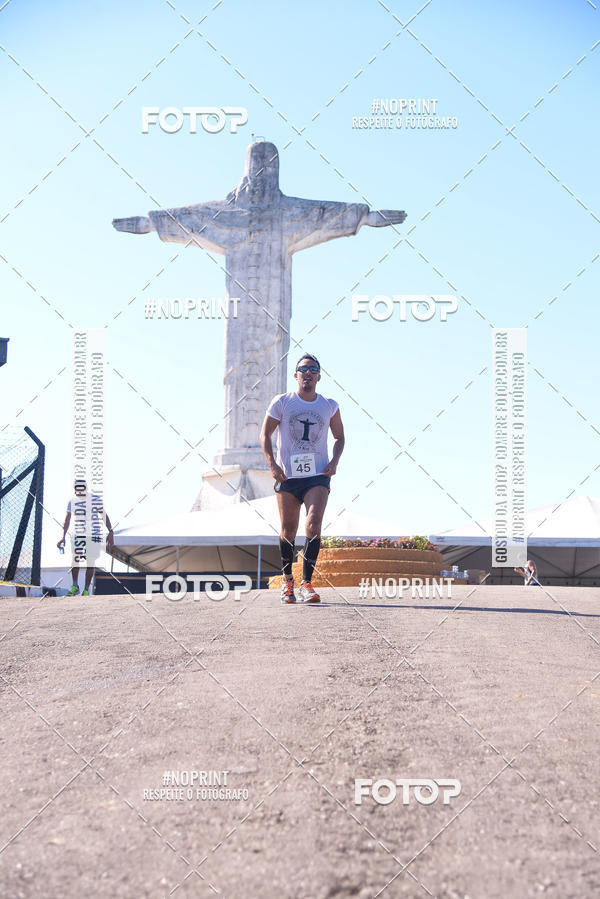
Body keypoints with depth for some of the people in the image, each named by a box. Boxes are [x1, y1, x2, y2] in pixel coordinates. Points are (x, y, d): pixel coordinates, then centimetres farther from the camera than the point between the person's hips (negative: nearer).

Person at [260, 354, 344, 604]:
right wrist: (272, 463, -7)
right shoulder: (281, 402, 2)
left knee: (314, 524, -18)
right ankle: (286, 579, 27)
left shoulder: (330, 407, 7)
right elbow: (265, 434, 7)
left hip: (318, 475, 0)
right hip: (287, 475, 0)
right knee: (288, 530, 6)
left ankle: (306, 584, -13)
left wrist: (334, 461, 2)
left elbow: (339, 437, 19)